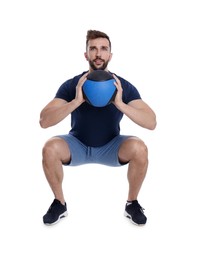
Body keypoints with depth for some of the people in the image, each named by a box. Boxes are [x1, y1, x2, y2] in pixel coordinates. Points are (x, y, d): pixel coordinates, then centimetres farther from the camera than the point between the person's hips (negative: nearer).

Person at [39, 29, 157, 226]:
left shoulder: (124, 86, -16)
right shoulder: (71, 85, -17)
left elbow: (151, 123, -24)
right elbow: (44, 121, -26)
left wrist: (120, 104, -38)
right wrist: (76, 101, -39)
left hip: (110, 147, 0)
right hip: (77, 145, 0)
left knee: (139, 149, -30)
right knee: (50, 148, -31)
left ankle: (132, 203, -4)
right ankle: (59, 203, -4)